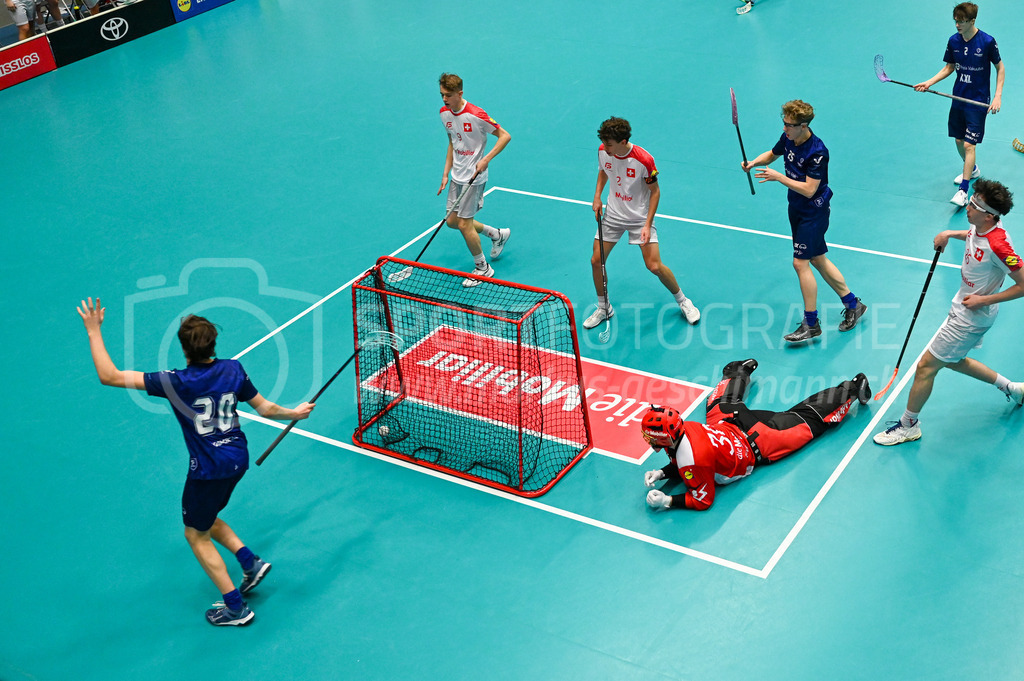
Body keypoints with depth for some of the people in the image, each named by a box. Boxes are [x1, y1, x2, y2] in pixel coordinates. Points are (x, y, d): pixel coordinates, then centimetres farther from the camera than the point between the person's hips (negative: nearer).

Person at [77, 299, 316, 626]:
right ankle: (250, 562, 20)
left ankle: (236, 608, 15)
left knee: (197, 535, 14)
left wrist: (94, 332, -12)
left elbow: (109, 376, -20)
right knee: (204, 518, 30)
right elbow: (266, 408, 5)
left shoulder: (176, 383, -22)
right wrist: (295, 413, 25)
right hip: (237, 459, 6)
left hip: (208, 470, -6)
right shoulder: (233, 369, -7)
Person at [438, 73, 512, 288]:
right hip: (457, 176, 8)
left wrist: (486, 160, -25)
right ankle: (498, 235, 34)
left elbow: (505, 136, -15)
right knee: (452, 221, 13)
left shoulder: (476, 115, -21)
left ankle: (483, 268, 13)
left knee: (464, 224, -7)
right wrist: (446, 173, 11)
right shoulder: (444, 113, 2)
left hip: (474, 177, -8)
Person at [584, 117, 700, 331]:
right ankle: (603, 308, 23)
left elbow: (655, 191, -14)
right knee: (596, 261, 1)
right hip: (613, 214, 5)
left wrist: (647, 225, -18)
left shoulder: (644, 160, -26)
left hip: (640, 217, -4)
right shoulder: (603, 151, -12)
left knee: (655, 266, -10)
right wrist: (597, 196, 0)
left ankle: (682, 301, 16)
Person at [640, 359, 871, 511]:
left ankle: (851, 390, 27)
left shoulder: (693, 459, -40)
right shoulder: (684, 428, -17)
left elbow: (703, 501, -27)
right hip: (734, 422, 6)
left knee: (810, 420, 12)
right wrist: (662, 473, -12)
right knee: (723, 404, 38)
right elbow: (680, 466, 5)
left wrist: (668, 501, -31)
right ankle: (740, 371, 63)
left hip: (760, 446, -6)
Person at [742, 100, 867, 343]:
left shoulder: (817, 152, -26)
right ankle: (853, 304, 29)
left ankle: (811, 324, 0)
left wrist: (778, 177, -29)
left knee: (800, 262, -10)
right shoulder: (788, 139, -3)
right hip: (796, 208, 9)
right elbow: (772, 154, 17)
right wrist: (754, 162, -3)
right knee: (818, 260, 15)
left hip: (814, 211, -9)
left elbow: (809, 190, -28)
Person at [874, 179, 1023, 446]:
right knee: (954, 361, 26)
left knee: (926, 366, -1)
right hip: (962, 306, 10)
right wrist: (950, 234, 3)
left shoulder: (998, 246, -32)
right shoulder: (980, 226, -7)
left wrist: (984, 300, -23)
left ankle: (908, 425, 17)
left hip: (972, 317, -10)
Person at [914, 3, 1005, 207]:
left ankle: (963, 190, -7)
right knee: (959, 140, 16)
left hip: (978, 101, -5)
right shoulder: (953, 41, -2)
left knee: (969, 144, -10)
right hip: (958, 98, 5)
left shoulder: (987, 42, -16)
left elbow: (1000, 68, -4)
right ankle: (972, 170, 44)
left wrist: (998, 96, -12)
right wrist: (929, 82, -2)